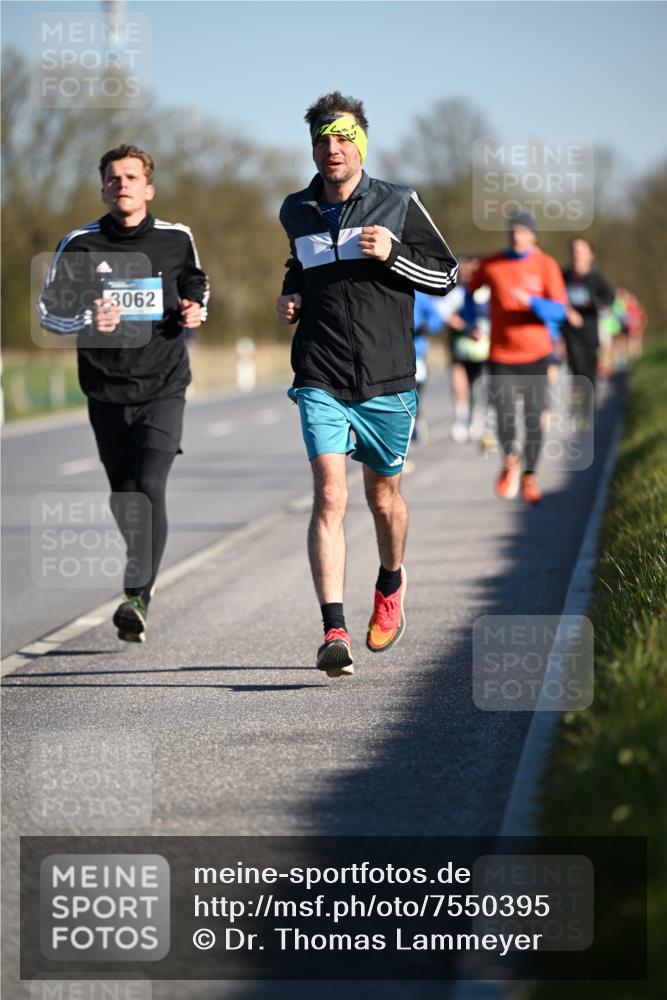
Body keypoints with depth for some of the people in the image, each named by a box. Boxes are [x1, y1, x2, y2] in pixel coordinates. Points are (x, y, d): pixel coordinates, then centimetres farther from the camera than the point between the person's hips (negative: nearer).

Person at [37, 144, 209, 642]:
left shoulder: (176, 239, 3)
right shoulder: (81, 244, 0)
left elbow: (196, 284, 23)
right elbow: (48, 308, 4)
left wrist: (195, 311, 0)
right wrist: (87, 320, -16)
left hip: (163, 386, -1)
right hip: (107, 390, 1)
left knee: (150, 486, -19)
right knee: (124, 495, 8)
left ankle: (138, 597, -19)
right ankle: (136, 599, 25)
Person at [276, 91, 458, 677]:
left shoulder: (398, 205, 0)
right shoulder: (296, 212, 9)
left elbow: (446, 275, 4)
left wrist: (392, 254, -12)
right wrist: (290, 298, 8)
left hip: (387, 380, -1)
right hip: (321, 381, 1)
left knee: (384, 497, 13)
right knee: (329, 494, -15)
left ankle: (391, 585, 45)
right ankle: (335, 633, -20)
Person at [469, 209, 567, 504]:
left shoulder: (546, 265, -2)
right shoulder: (490, 265, 3)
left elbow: (558, 311, -9)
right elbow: (471, 289, 23)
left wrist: (530, 301, -26)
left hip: (535, 354, 0)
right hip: (501, 355, 0)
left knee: (533, 418, 3)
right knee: (504, 417, -14)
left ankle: (529, 475, 21)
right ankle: (510, 461, 11)